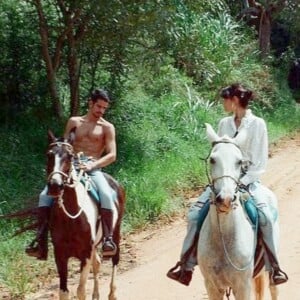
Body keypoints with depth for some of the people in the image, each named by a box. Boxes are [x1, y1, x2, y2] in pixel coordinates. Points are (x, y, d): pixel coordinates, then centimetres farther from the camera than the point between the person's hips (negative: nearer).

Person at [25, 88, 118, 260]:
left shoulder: (107, 127, 8)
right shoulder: (74, 122, 17)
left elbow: (112, 155, -1)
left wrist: (93, 165, -18)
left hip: (93, 170, -2)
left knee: (107, 195, -34)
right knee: (45, 195, -21)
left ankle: (108, 239, -33)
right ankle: (41, 242, -23)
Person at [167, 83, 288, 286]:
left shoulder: (257, 124, -6)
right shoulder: (224, 123, 6)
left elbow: (260, 163, -7)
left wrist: (242, 181, -16)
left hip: (248, 179, -4)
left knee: (265, 216, -29)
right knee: (195, 213, -11)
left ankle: (275, 267, -15)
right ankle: (186, 265, -2)